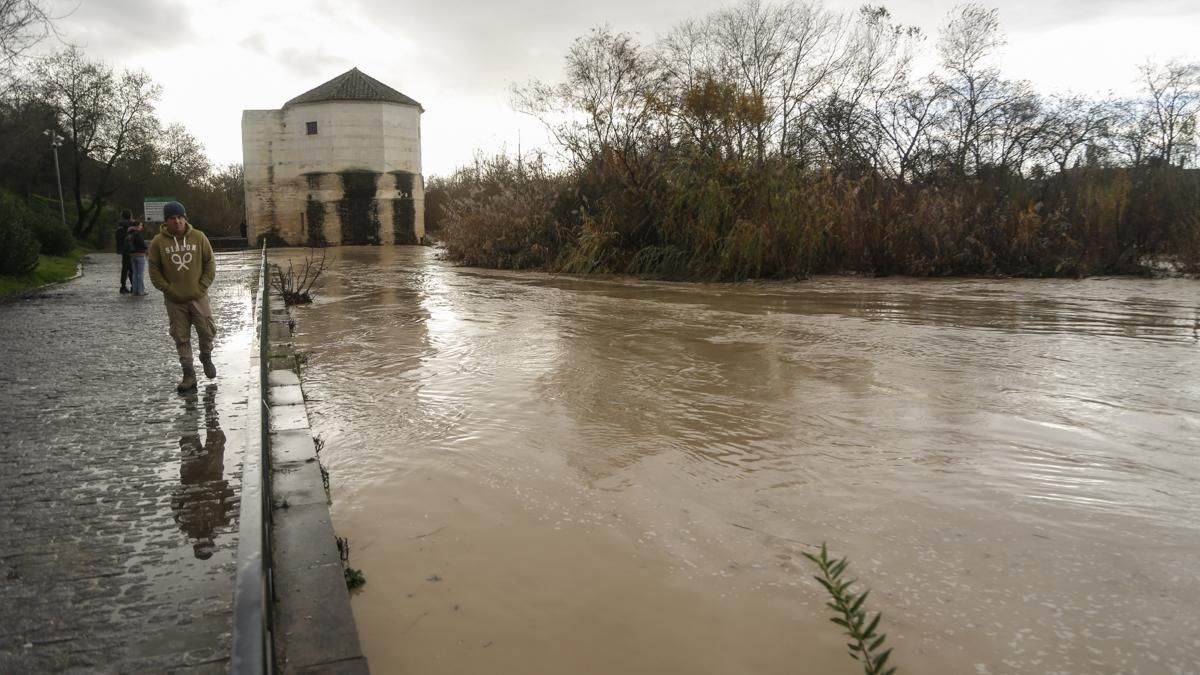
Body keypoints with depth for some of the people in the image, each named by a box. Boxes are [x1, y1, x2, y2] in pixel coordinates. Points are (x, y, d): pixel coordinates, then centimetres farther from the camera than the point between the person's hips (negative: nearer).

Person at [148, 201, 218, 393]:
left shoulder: (198, 237, -1)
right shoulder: (158, 242, -3)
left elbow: (210, 262, 3)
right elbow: (154, 269, 2)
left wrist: (203, 285, -4)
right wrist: (167, 289, -6)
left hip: (198, 297, 0)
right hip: (174, 300, 0)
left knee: (207, 331, 3)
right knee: (181, 338, 4)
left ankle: (206, 357, 33)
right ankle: (189, 375, 11)